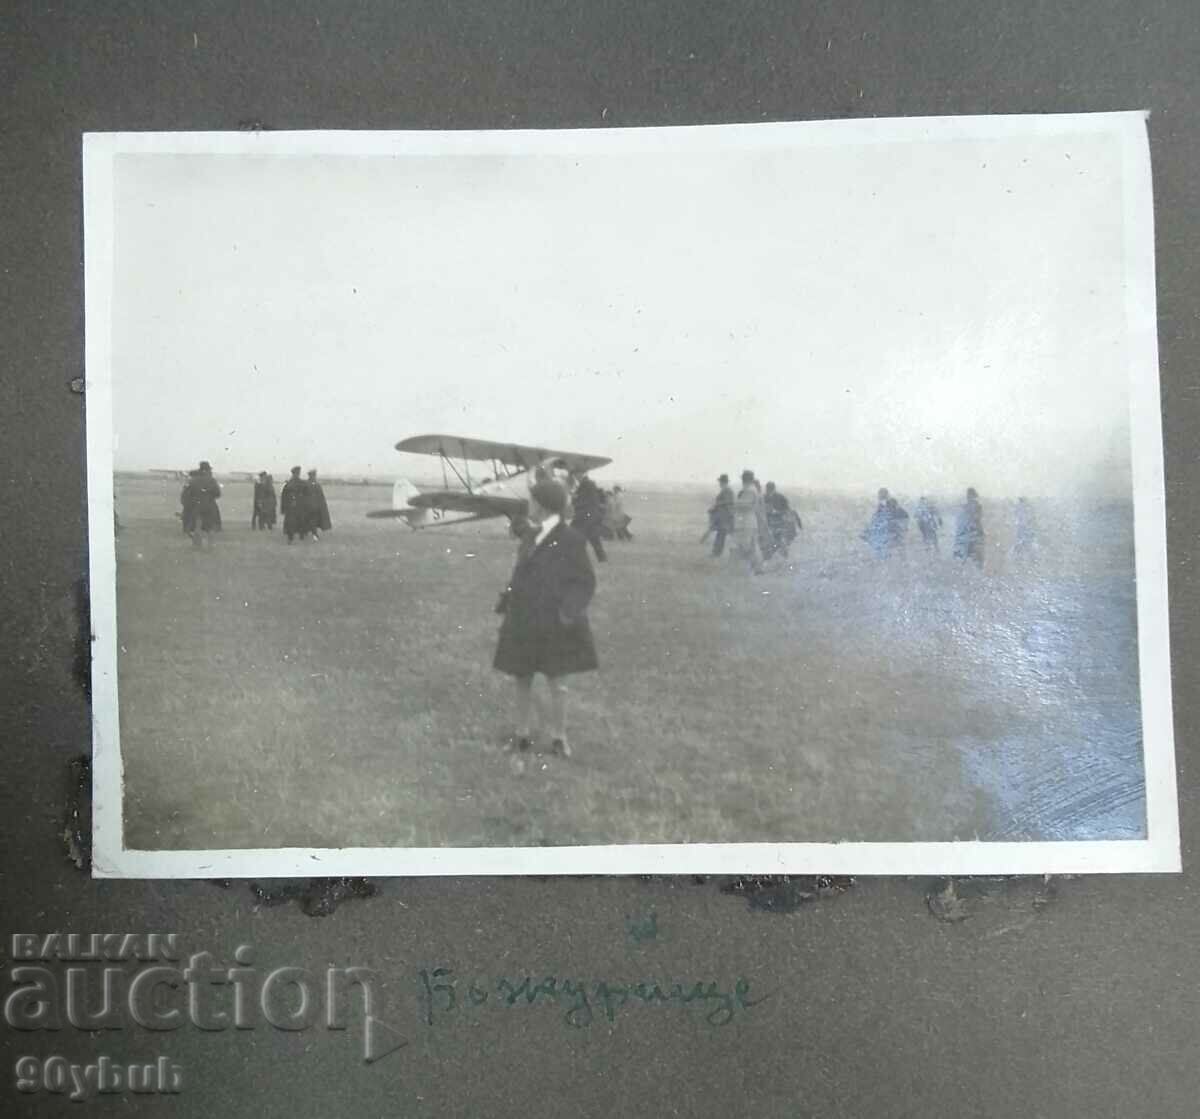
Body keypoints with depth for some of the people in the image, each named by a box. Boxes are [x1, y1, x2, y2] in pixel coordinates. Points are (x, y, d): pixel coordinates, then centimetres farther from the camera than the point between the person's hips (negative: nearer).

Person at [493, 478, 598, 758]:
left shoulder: (571, 539, -13)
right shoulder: (531, 535, 6)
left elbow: (585, 582, -10)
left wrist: (569, 612, -21)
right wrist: (506, 601, 16)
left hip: (553, 624, -6)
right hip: (524, 621, 6)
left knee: (556, 682, 4)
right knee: (522, 680, 11)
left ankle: (558, 737, 20)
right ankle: (522, 733, 25)